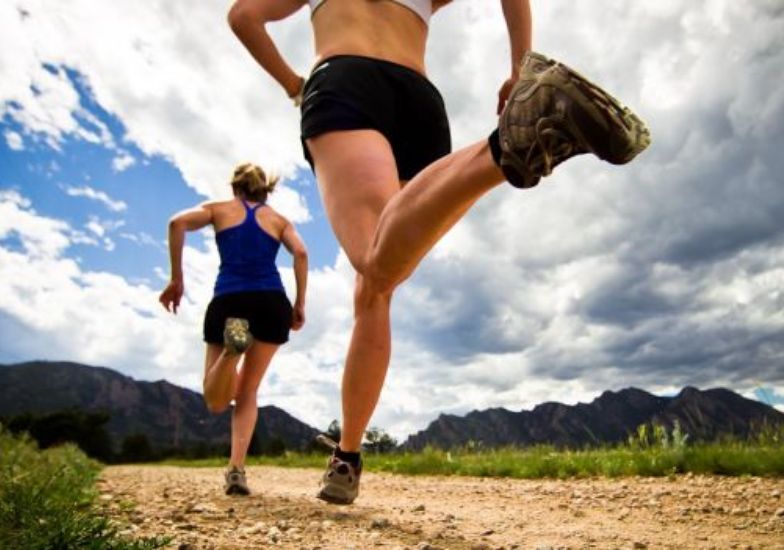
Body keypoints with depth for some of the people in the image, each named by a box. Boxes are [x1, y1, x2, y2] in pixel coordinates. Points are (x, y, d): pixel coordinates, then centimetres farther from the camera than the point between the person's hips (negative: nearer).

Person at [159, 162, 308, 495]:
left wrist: (176, 280, 3)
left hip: (228, 301, -1)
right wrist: (300, 305, 5)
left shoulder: (219, 208, 20)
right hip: (271, 303, 1)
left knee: (216, 401, 7)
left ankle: (232, 346, -25)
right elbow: (300, 253, 3)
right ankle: (236, 469, -1)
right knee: (247, 393, 16)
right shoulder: (279, 219, 21)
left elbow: (178, 223, 1)